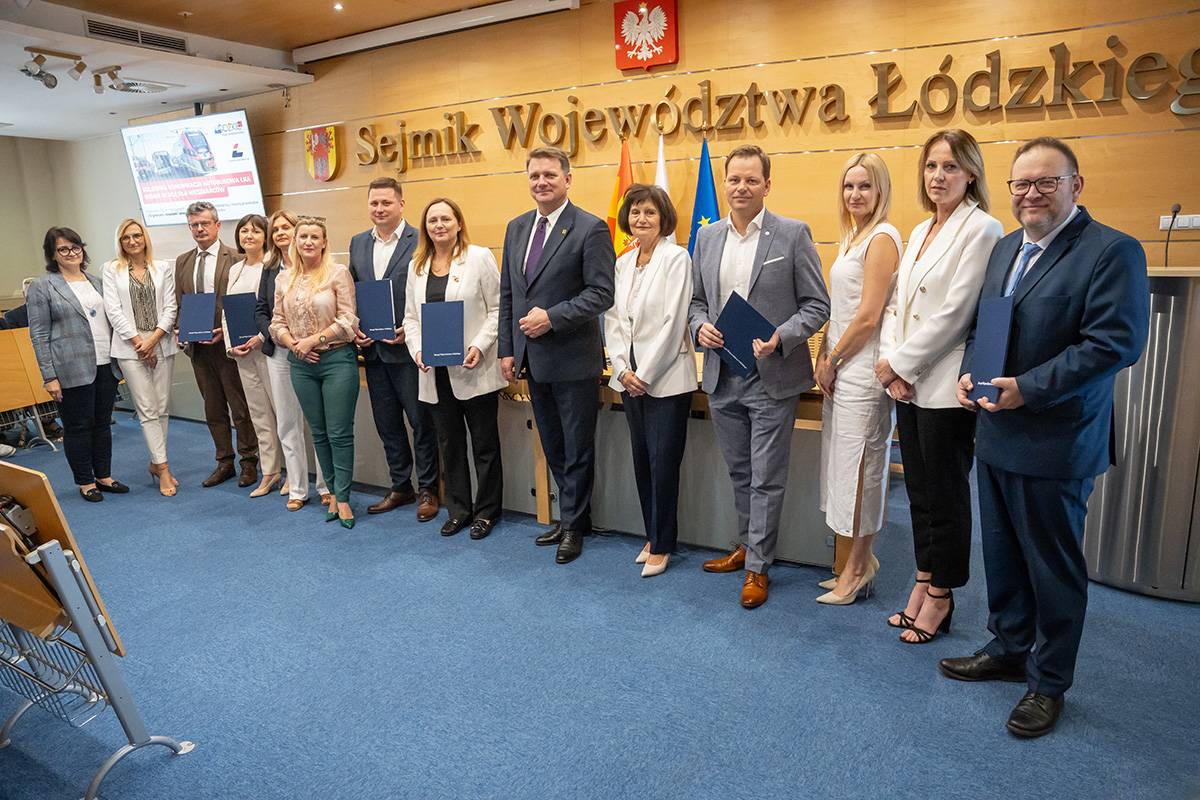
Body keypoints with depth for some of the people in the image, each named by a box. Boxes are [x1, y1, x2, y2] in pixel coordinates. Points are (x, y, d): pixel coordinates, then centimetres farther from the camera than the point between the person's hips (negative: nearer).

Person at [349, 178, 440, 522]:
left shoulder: (421, 241, -8)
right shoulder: (358, 243, 11)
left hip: (408, 348, -6)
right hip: (373, 349, 6)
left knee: (421, 422, 3)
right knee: (387, 424, 14)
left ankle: (428, 490, 17)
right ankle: (400, 487, 27)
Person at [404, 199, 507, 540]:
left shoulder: (479, 257, -3)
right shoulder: (416, 266, 11)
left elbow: (498, 308, -5)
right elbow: (411, 316, 14)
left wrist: (480, 346, -17)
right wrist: (417, 349, -3)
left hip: (475, 369, -4)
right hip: (436, 371, 5)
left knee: (485, 443, 6)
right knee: (449, 443, 12)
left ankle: (487, 511, 20)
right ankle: (458, 509, 25)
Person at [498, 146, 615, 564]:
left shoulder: (590, 229, -10)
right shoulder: (517, 228, 10)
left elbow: (601, 293, -15)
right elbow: (507, 294, 12)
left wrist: (552, 317, -21)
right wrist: (508, 349, 8)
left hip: (573, 358, -6)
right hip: (532, 358, 7)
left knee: (577, 447, 7)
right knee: (553, 447, 17)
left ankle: (573, 525, 23)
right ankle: (570, 515, 33)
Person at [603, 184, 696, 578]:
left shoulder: (676, 257, -7)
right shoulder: (623, 262, 12)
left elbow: (673, 321, -14)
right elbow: (613, 319, 10)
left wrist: (646, 374, -13)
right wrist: (623, 369, -2)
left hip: (666, 378, -6)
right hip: (631, 378, 6)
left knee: (663, 462, -2)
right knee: (641, 460, 11)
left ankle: (662, 545, 13)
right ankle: (652, 536, 25)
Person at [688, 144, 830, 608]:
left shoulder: (792, 235, -5)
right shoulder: (707, 237, 8)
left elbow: (817, 305, -5)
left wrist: (781, 337, -20)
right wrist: (700, 326, -7)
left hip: (773, 377, -4)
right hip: (722, 376, 5)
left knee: (766, 478, 4)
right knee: (739, 473, 18)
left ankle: (757, 566, 18)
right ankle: (747, 545, 36)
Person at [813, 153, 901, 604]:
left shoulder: (881, 238, -11)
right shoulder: (852, 237, 17)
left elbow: (867, 317, -17)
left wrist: (833, 360, -8)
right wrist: (824, 358, 8)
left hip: (862, 368, -9)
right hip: (840, 368, 9)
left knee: (858, 465, 0)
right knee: (845, 464, 13)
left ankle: (857, 567, 15)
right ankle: (861, 561, 26)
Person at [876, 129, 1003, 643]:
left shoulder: (981, 230, -10)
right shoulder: (920, 232, 15)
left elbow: (954, 313, -17)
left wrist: (899, 364, -12)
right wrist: (891, 364, -2)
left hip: (946, 386, -7)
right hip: (908, 384, 7)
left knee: (945, 493, 5)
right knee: (919, 488, 14)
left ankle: (940, 596, 20)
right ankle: (923, 581, 27)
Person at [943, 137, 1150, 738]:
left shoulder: (1112, 251, -12)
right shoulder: (1005, 248, 12)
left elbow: (1116, 343, -20)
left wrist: (1027, 389, -23)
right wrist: (969, 370, -1)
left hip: (1055, 443, -7)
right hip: (996, 434, 7)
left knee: (1054, 565, 8)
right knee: (1002, 553, 19)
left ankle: (1049, 682, 26)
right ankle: (1009, 650, 39)